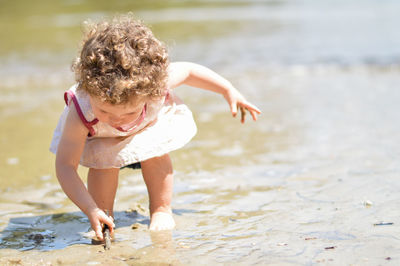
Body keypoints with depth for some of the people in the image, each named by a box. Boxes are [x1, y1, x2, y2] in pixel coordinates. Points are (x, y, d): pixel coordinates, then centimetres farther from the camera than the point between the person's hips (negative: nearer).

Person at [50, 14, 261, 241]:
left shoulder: (157, 82, -41)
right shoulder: (80, 114, -45)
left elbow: (188, 71, -18)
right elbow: (65, 165, -39)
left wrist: (229, 91, -9)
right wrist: (91, 210, -48)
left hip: (151, 123, 2)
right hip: (99, 135, -2)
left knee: (155, 153, -20)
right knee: (103, 160, -25)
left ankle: (162, 211, 3)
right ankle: (104, 218, -2)